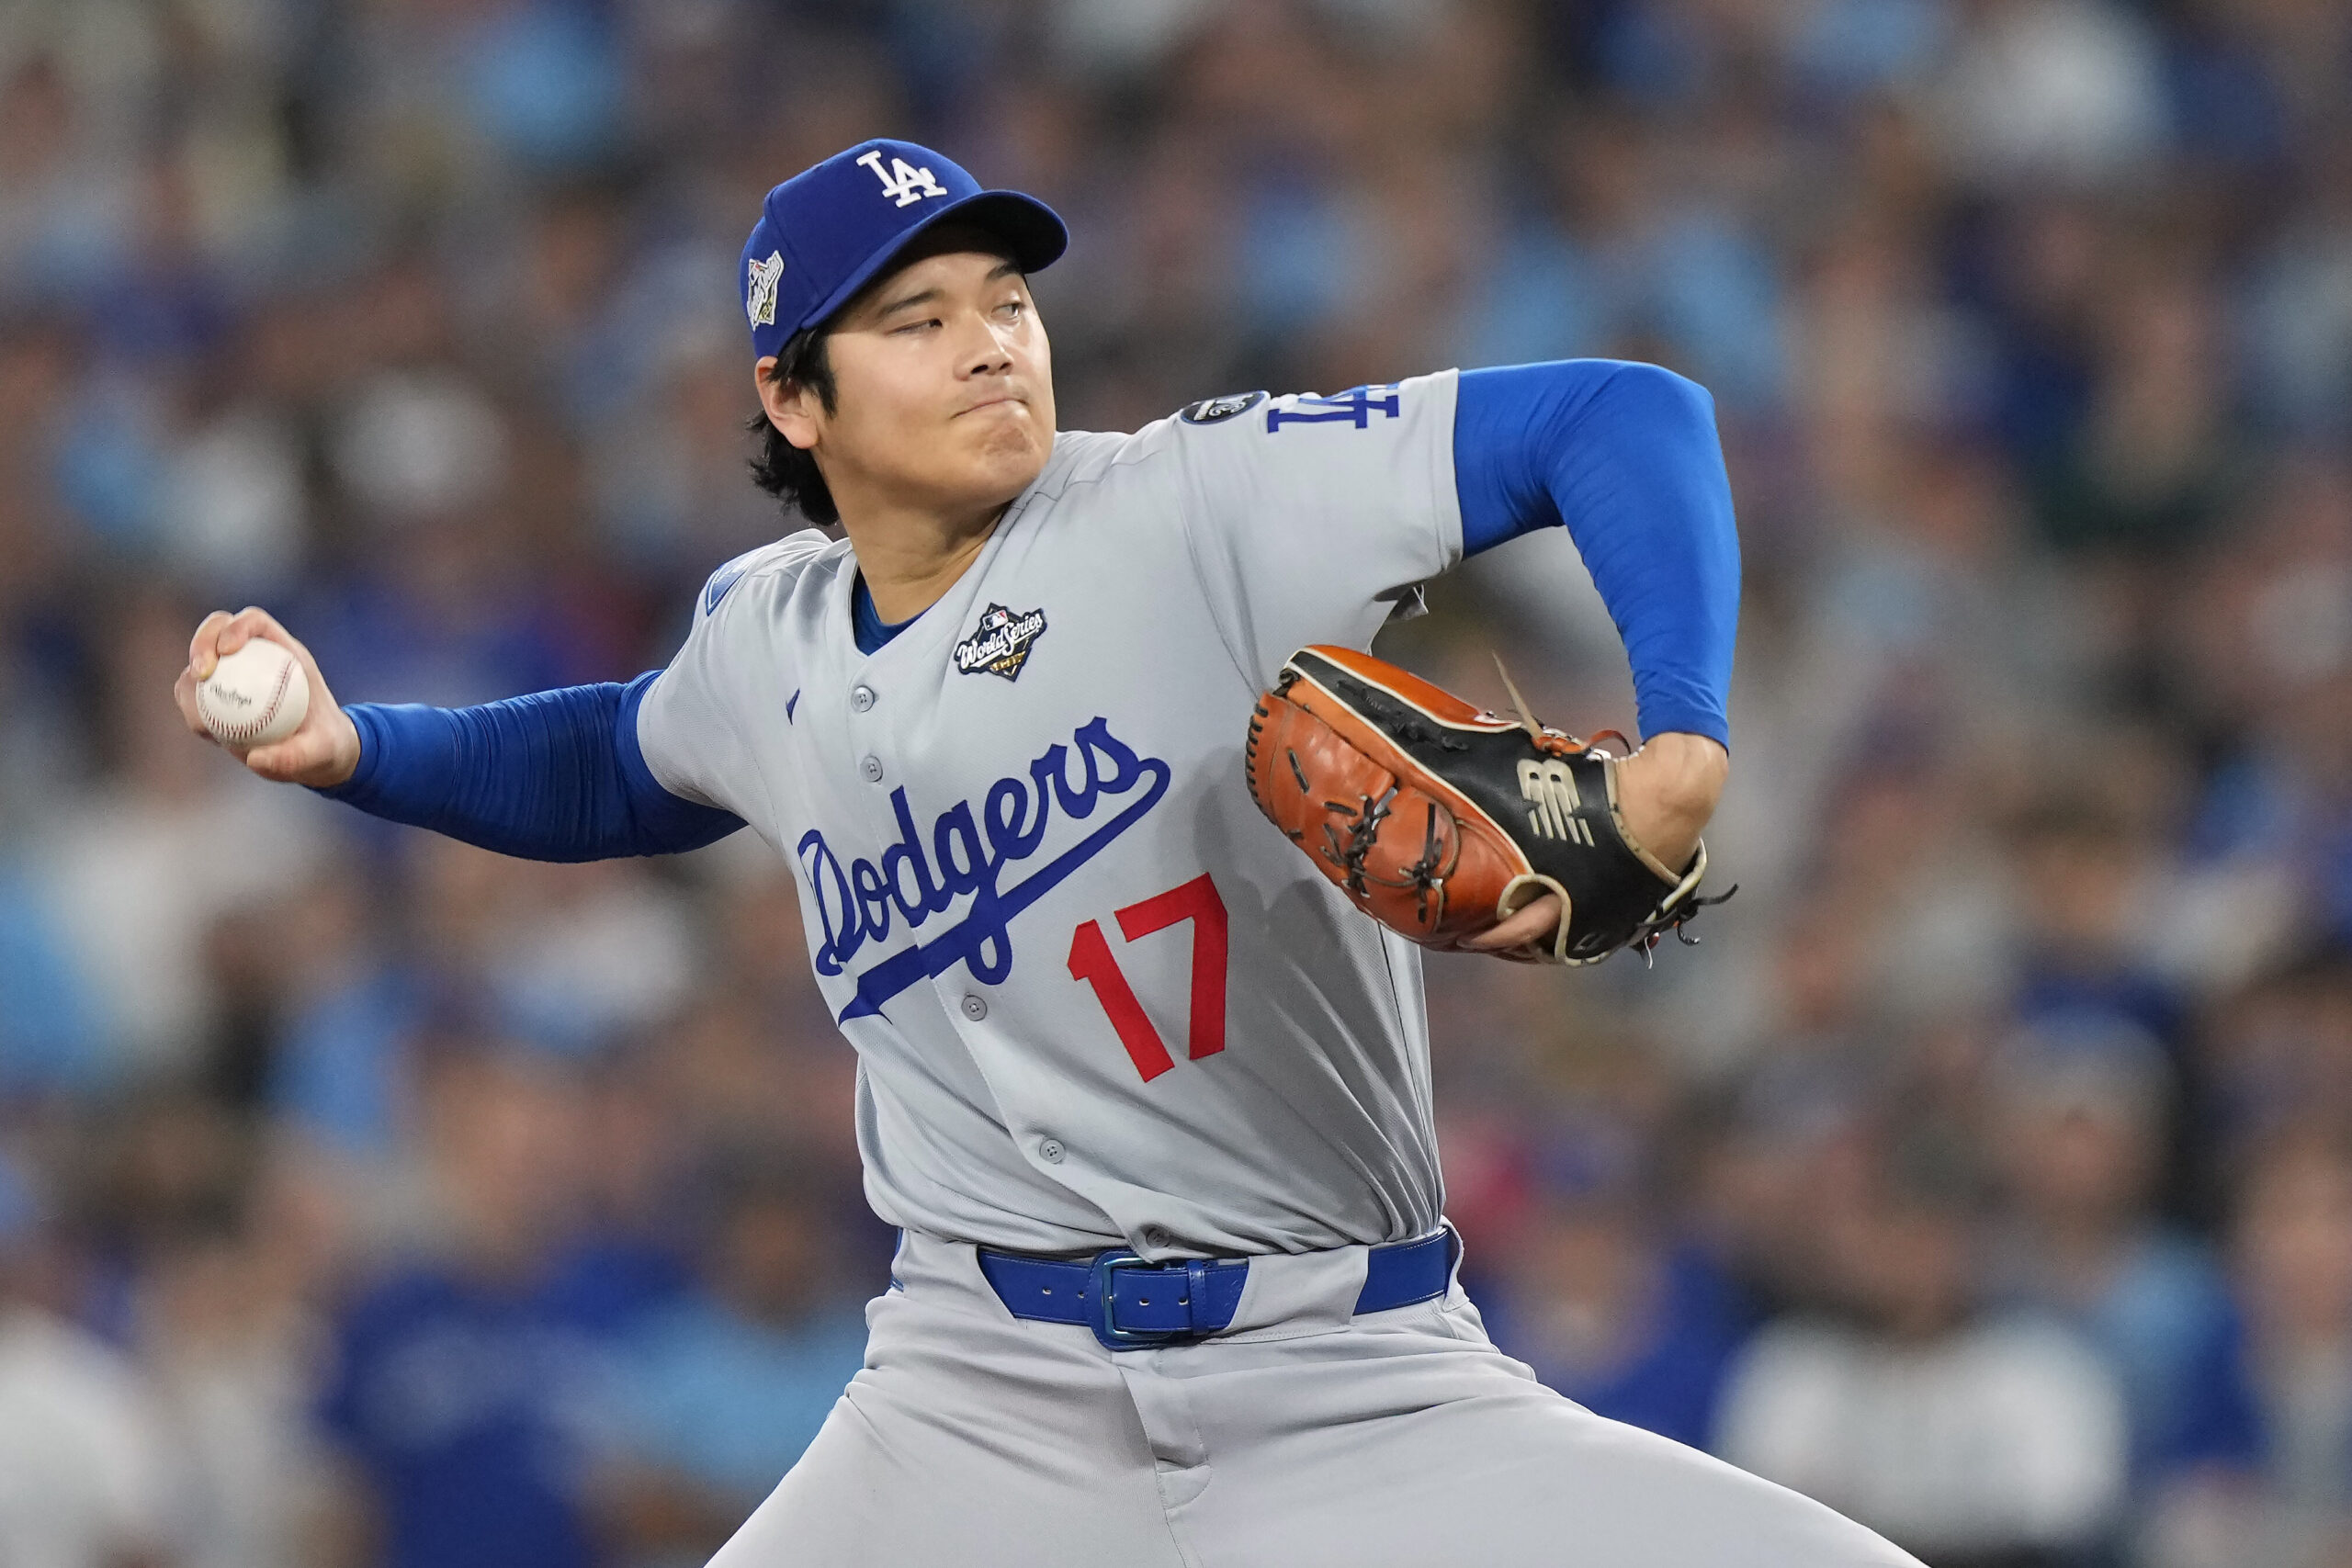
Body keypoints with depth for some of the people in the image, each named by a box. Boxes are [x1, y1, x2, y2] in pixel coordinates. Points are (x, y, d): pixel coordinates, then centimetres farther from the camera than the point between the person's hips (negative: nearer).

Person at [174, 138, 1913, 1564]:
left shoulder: (1206, 509, -8)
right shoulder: (772, 641, 9)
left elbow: (1623, 417, -12)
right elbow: (617, 768, 33)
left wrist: (1683, 746, -27)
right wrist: (351, 747, 17)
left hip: (1346, 1384, -3)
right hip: (985, 1401, 3)